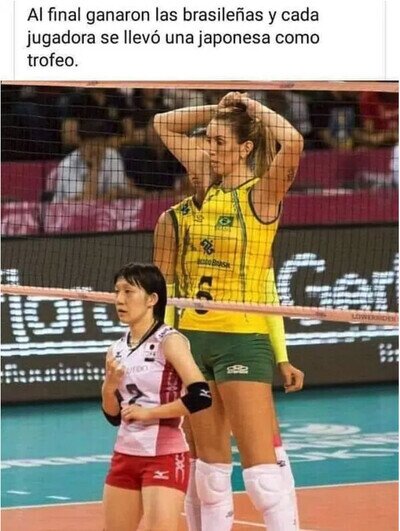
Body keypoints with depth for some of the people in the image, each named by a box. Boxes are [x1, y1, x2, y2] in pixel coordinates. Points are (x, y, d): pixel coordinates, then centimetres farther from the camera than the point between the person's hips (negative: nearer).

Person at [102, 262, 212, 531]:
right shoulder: (117, 350, 9)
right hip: (125, 455, 7)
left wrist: (148, 412, -17)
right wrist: (109, 388, -5)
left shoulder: (169, 341, -10)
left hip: (164, 456, -7)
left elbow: (201, 396, -22)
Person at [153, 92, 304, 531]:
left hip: (242, 338, -6)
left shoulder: (261, 194, -7)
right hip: (193, 334, 6)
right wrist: (219, 110, 9)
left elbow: (292, 143, -25)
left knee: (261, 463, -11)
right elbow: (164, 125, 20)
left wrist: (255, 109, -10)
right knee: (210, 461, 10)